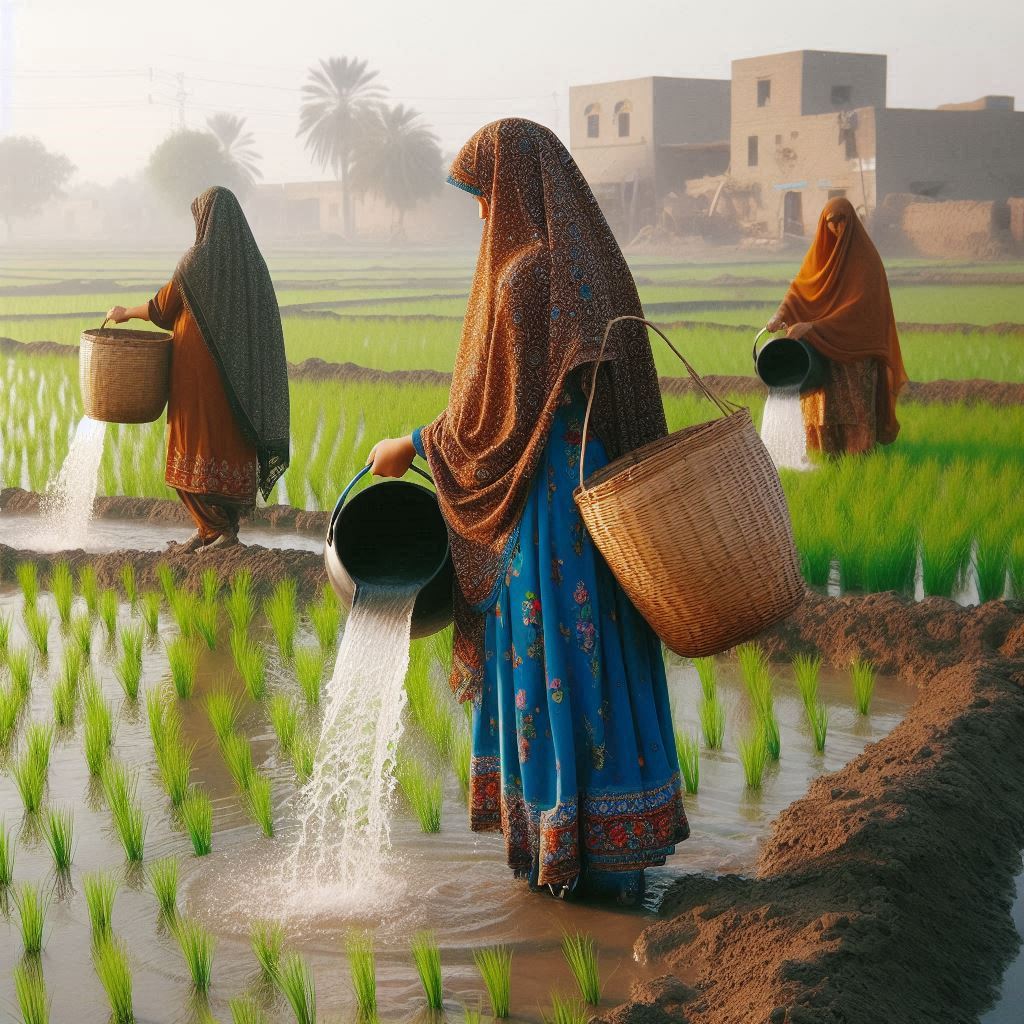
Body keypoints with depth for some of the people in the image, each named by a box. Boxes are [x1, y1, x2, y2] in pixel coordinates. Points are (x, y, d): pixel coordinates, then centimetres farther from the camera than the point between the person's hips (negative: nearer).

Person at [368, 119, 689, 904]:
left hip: (550, 504, -9)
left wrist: (411, 446, -3)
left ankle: (580, 852, 11)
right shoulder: (596, 261, 9)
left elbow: (494, 409, -17)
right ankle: (621, 837, 26)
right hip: (600, 489, 9)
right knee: (594, 660, 16)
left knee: (556, 664, 1)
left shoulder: (526, 278, -20)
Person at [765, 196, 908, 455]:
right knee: (825, 395, 6)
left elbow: (860, 305, -22)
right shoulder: (821, 250, 5)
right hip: (821, 346, 5)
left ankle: (859, 449, 2)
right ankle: (829, 448, 15)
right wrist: (780, 314, -22)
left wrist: (813, 326, -29)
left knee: (853, 398, -5)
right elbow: (799, 287, -1)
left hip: (854, 345, -5)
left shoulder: (865, 256, -13)